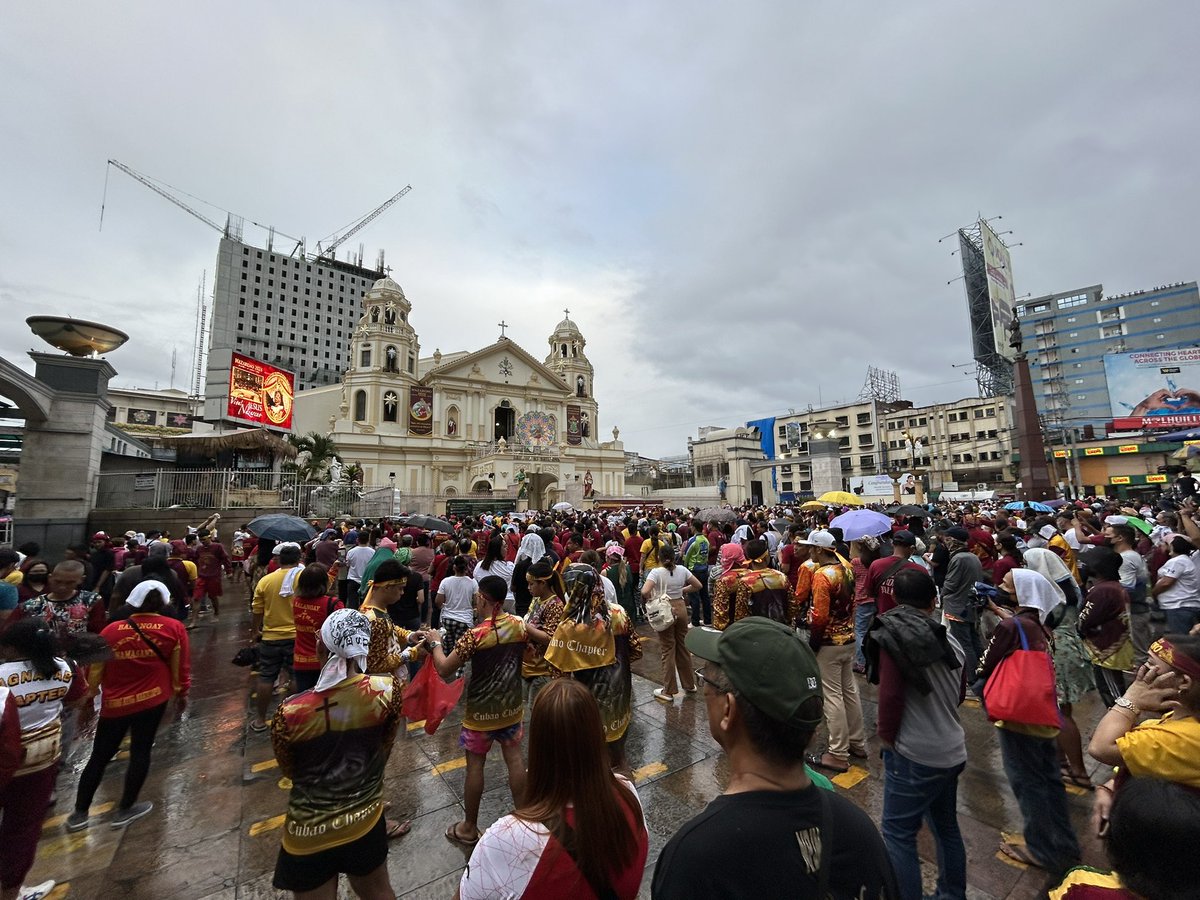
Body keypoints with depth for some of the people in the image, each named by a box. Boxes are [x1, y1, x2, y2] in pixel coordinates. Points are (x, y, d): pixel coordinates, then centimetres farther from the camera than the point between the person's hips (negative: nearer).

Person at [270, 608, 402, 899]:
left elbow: (288, 771, -5)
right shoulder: (387, 690, -24)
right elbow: (384, 750, -5)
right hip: (367, 821, 2)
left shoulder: (290, 712, -27)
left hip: (310, 834, -1)